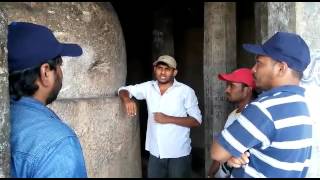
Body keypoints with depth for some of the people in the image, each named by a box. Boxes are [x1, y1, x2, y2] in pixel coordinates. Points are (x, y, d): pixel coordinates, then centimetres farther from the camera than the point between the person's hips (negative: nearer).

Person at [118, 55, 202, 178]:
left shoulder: (186, 91, -9)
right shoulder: (148, 87, 2)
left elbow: (197, 120, -9)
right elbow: (123, 90, 8)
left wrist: (169, 119, -19)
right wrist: (127, 99, -16)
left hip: (178, 154, -3)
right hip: (155, 153, 3)